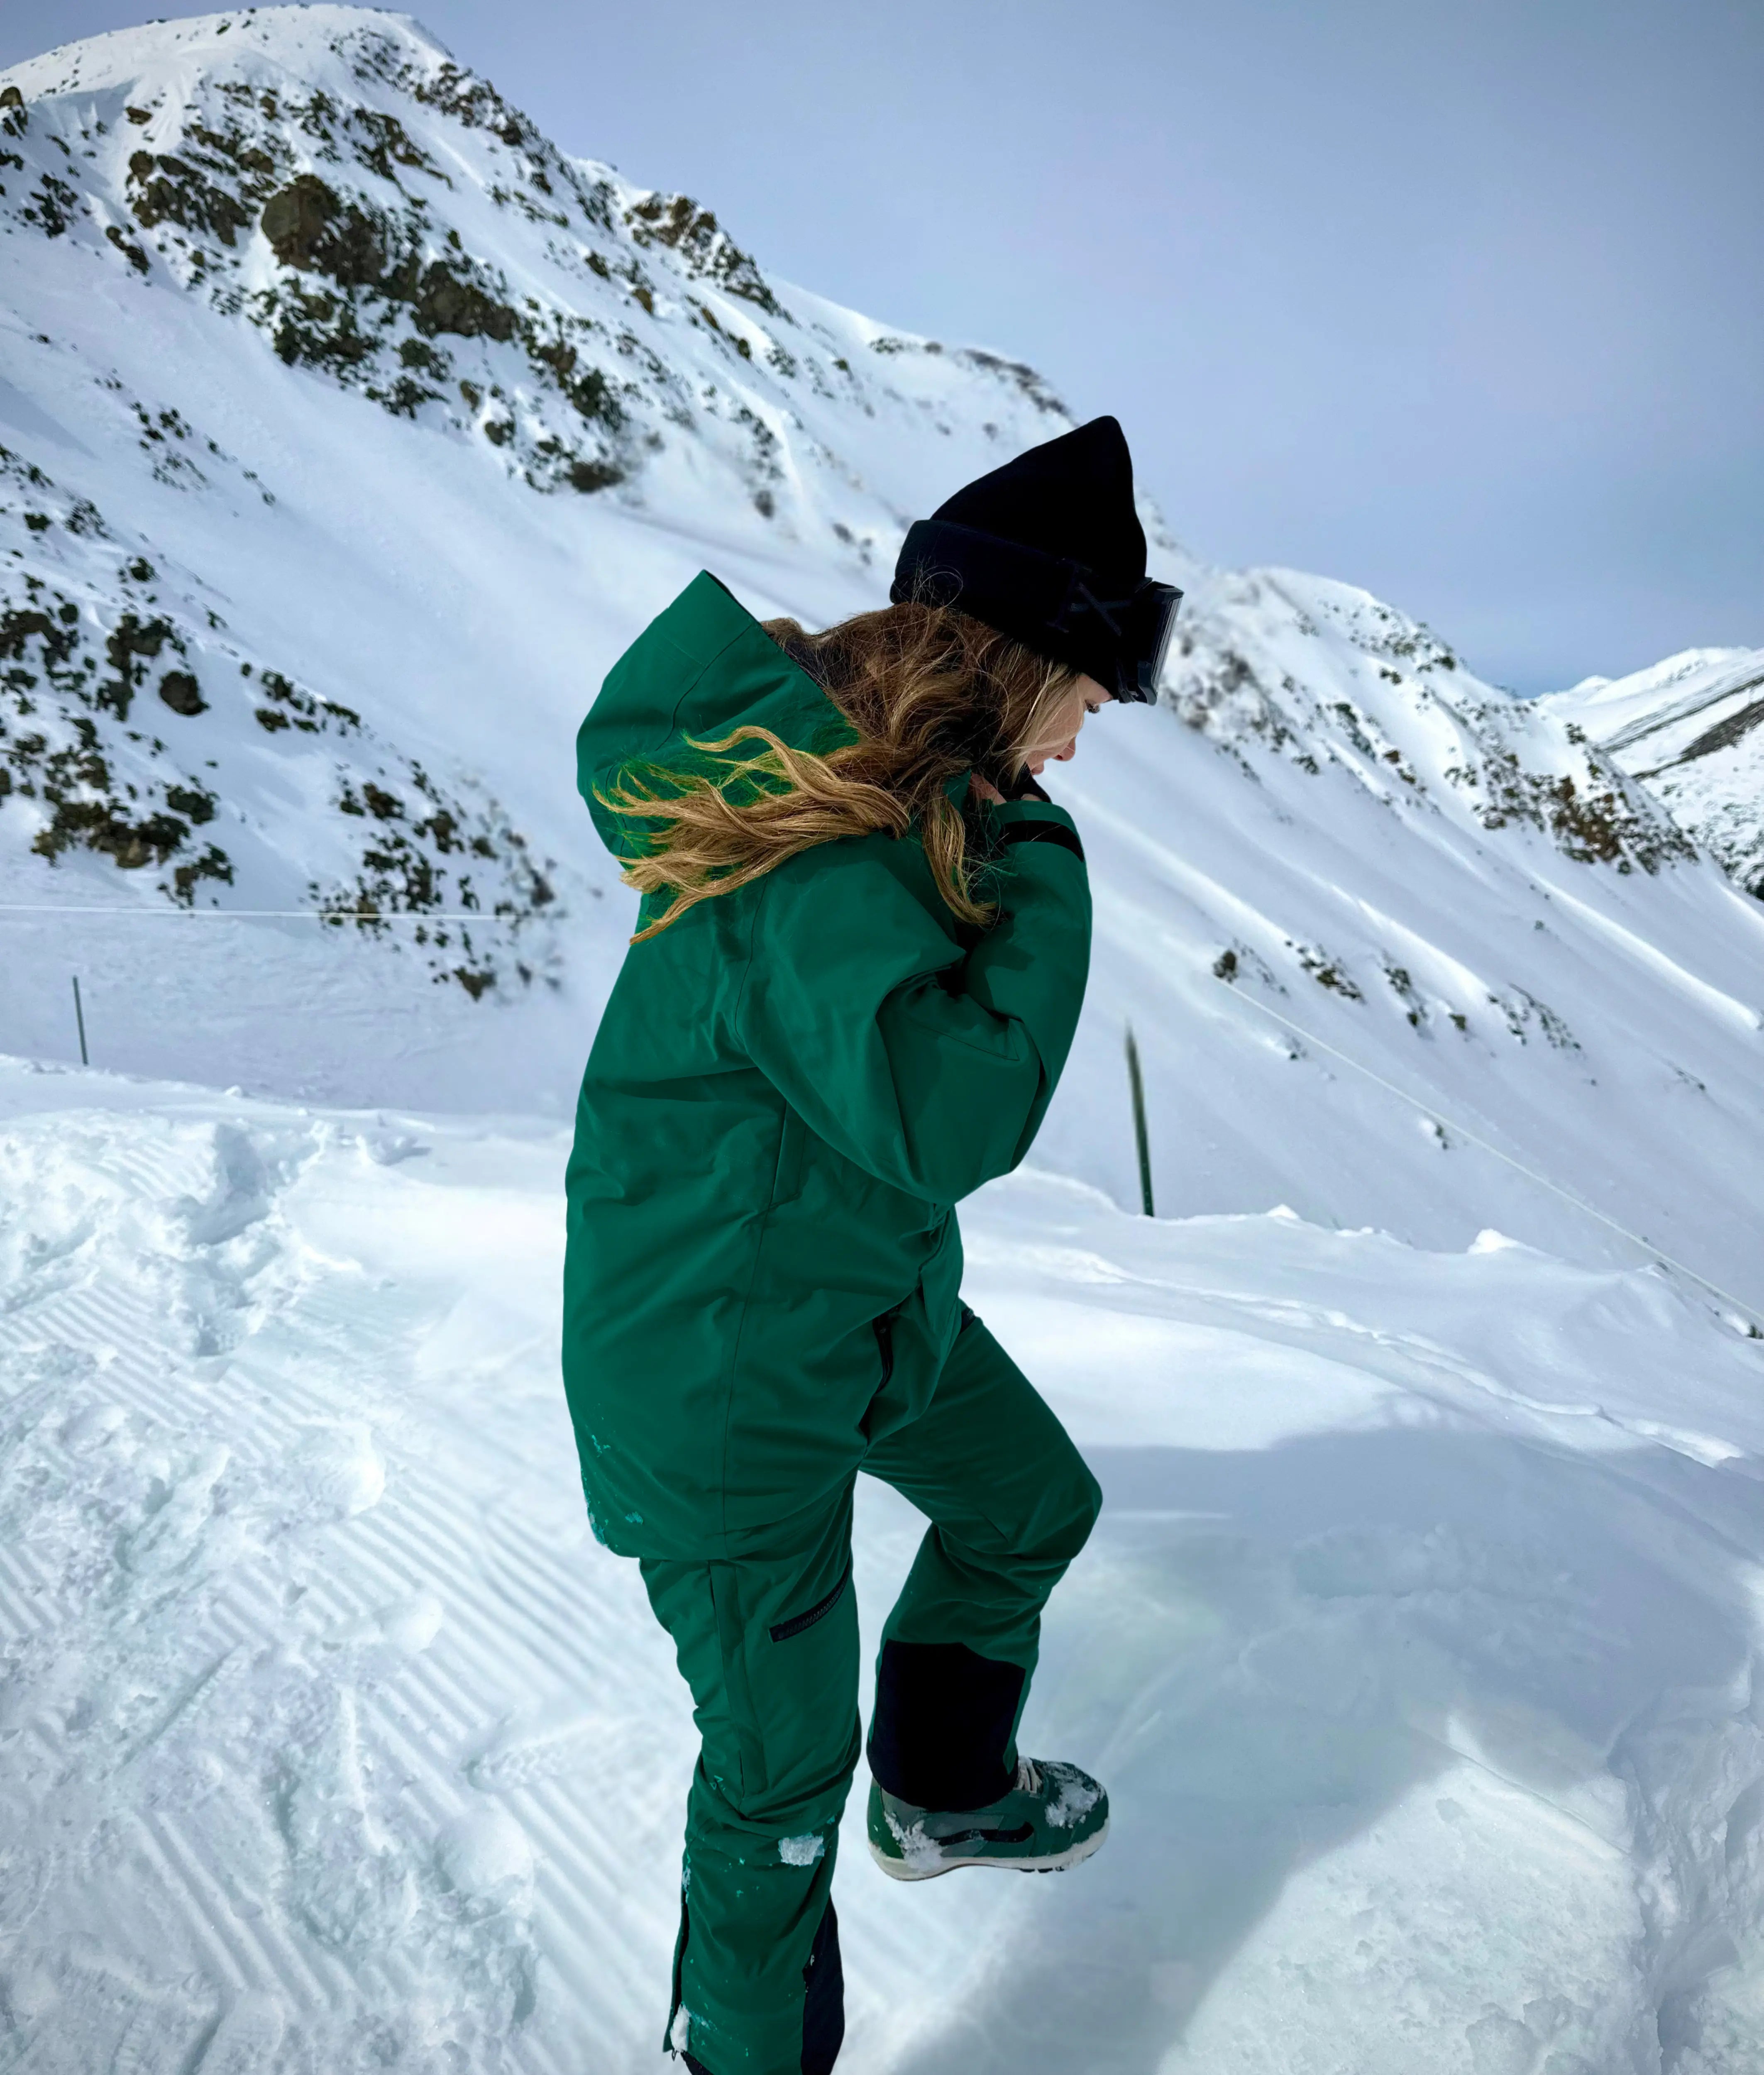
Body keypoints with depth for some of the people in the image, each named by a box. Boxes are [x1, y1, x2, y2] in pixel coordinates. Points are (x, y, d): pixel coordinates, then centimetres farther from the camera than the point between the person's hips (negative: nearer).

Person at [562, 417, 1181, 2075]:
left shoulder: (891, 783, 0)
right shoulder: (813, 853, -31)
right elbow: (954, 1117, -36)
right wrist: (1044, 878, -27)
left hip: (870, 1293, 10)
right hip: (720, 1366, -10)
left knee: (1034, 1505, 26)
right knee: (782, 1765, 5)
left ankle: (940, 1794, 50)